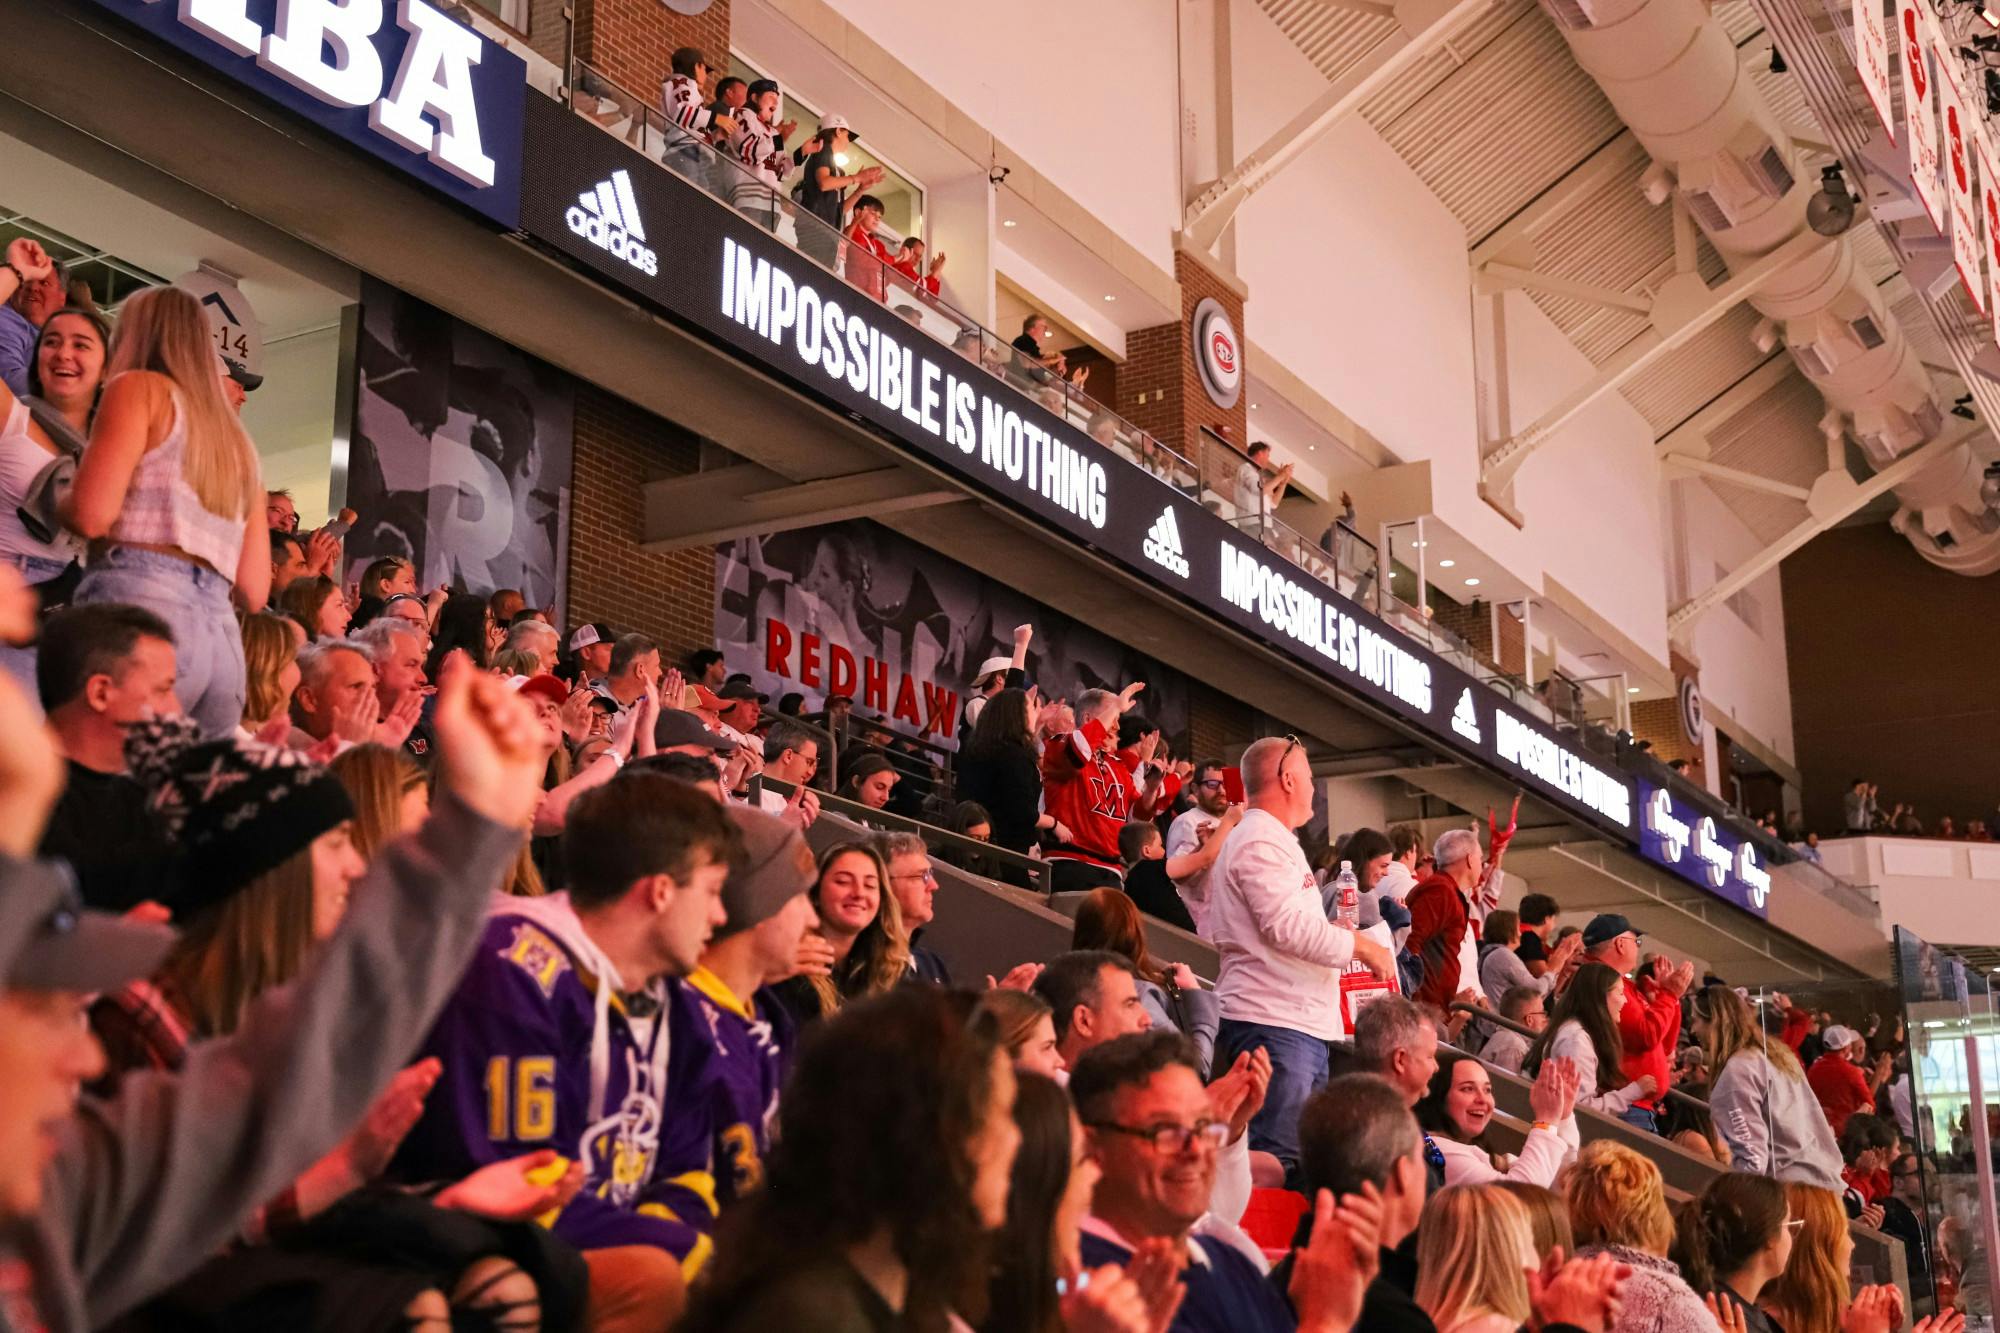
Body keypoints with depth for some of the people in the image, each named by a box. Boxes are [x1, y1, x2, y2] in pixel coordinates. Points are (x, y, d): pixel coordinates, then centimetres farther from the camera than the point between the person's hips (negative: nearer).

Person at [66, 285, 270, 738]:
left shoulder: (140, 388, 8)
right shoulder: (238, 442, 26)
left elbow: (91, 514, -6)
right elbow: (253, 591, 21)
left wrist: (53, 500, 15)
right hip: (223, 637, 7)